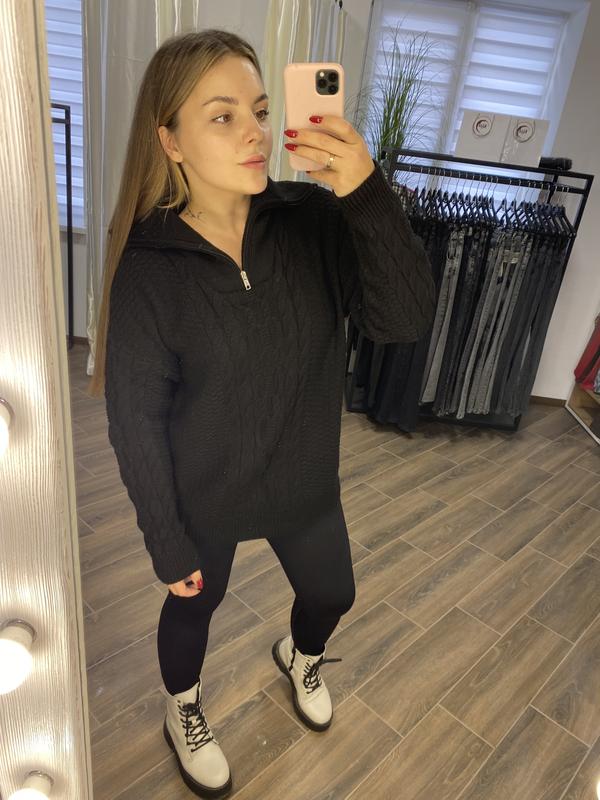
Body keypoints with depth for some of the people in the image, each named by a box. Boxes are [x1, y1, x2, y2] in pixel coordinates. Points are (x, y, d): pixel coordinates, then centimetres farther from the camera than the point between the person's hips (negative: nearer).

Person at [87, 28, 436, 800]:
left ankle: (298, 656, 65)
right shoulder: (148, 269, -21)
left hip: (305, 481, 4)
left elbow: (406, 320, -22)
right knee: (194, 605, 24)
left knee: (333, 594, 25)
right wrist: (167, 542, -8)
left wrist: (369, 194, -35)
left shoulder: (311, 218, -14)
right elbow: (136, 423, -15)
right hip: (203, 495, -3)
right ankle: (181, 715, 60)